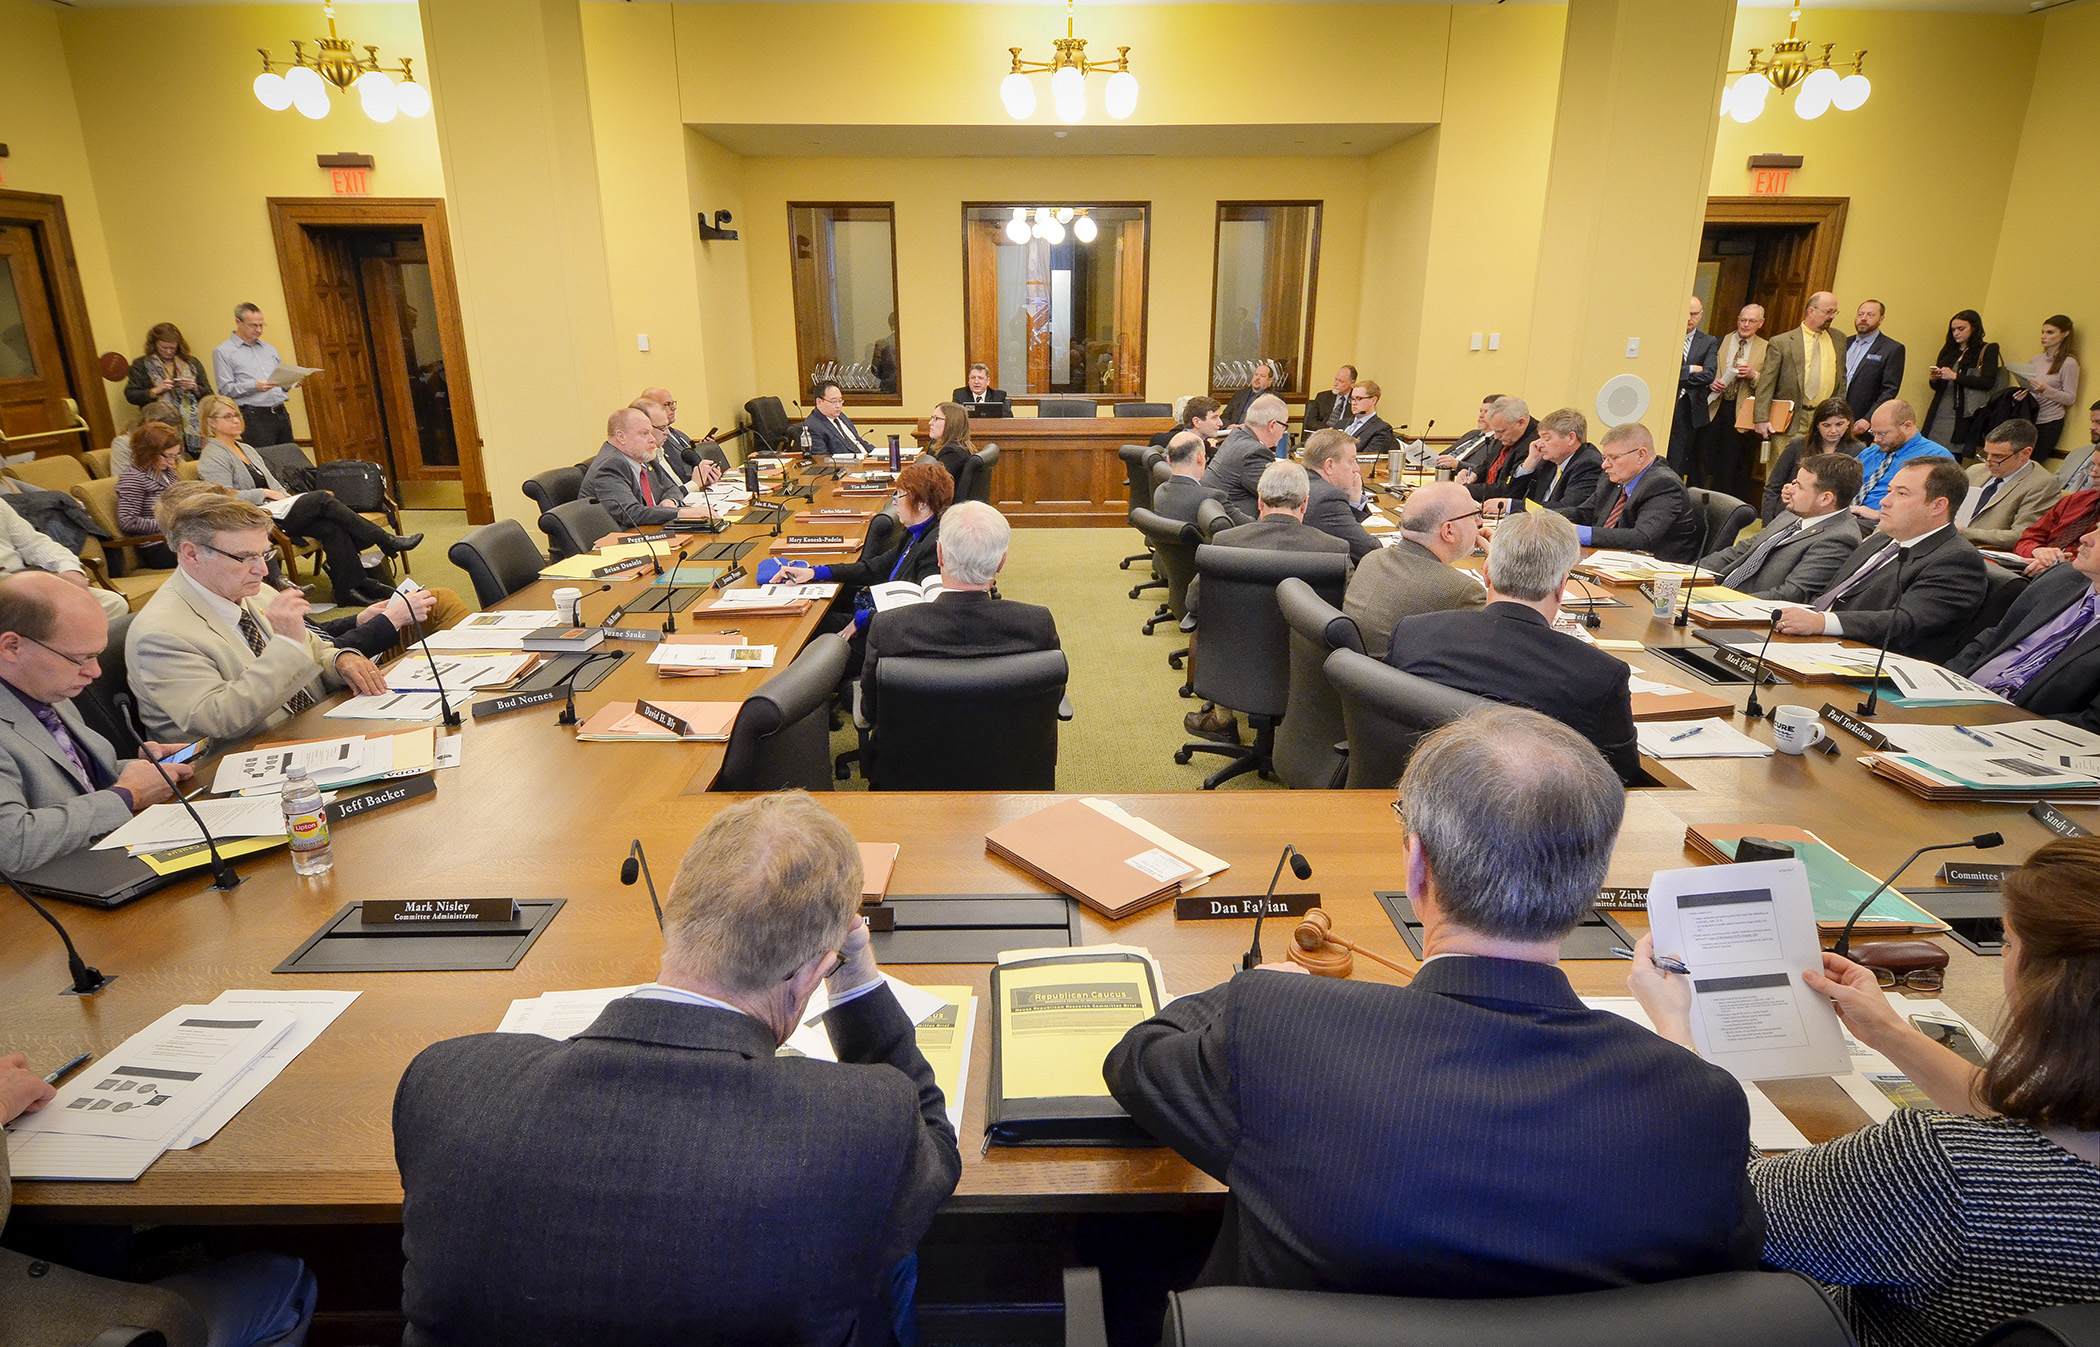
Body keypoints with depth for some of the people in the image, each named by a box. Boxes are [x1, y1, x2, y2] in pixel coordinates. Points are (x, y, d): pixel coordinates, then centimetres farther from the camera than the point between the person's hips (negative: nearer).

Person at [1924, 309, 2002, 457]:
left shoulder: (1987, 350, 4)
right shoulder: (1948, 349, 17)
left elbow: (1988, 382, -9)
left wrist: (1955, 376, -15)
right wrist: (1933, 379, -2)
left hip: (1965, 416, -4)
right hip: (1939, 415, 4)